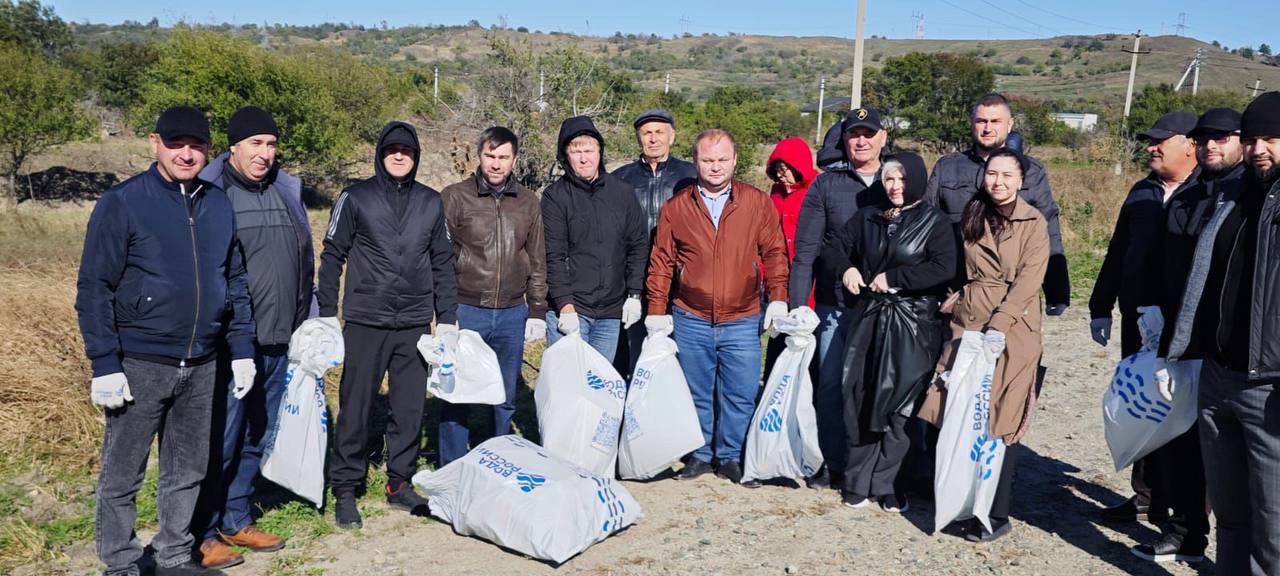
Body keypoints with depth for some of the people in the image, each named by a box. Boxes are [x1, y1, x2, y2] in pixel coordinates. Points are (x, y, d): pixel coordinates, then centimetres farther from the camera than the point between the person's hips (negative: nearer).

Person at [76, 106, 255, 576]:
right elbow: (94, 288, -8)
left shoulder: (220, 206, 7)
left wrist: (242, 351, 9)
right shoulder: (123, 203, -8)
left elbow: (236, 281, 13)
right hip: (140, 365, -4)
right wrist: (104, 365, -13)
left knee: (188, 470, 15)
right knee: (122, 474, 7)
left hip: (201, 366, 5)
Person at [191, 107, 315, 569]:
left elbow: (305, 262, 17)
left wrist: (306, 324, 16)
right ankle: (203, 535, 16)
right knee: (220, 442, 1)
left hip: (277, 344, 6)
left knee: (256, 439, 15)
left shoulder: (286, 191, 11)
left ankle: (236, 522, 30)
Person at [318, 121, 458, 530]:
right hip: (365, 322, -3)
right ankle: (345, 488, 14)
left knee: (410, 408, 7)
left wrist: (447, 319, 9)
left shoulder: (431, 202, 9)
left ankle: (401, 483, 21)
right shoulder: (356, 198, 1)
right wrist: (327, 313, -3)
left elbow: (443, 263, 12)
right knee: (355, 407, 1)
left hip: (415, 324, 3)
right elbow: (332, 255, 3)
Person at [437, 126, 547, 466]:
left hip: (512, 314, 3)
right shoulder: (455, 197, -2)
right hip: (466, 311, -3)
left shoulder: (528, 203, 9)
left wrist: (537, 313, 9)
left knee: (506, 398, 11)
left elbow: (537, 263, 13)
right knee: (458, 395, 2)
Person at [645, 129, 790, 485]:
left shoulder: (758, 203, 2)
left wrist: (778, 297, -7)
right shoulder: (675, 207, 3)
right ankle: (700, 455, 27)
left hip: (742, 321, 0)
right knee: (697, 395, 12)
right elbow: (661, 262, 4)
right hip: (690, 321, 1)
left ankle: (730, 457, 21)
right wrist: (657, 311, 1)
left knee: (741, 395, 4)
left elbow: (774, 253, 3)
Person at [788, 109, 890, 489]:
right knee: (831, 384, 3)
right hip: (835, 304, 0)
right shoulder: (826, 184, 4)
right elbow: (805, 250, 0)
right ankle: (832, 463, 16)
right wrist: (797, 305, -6)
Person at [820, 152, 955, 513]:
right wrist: (846, 269, -3)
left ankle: (884, 483, 7)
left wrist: (893, 278, -12)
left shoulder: (934, 221, 1)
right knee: (861, 400, 2)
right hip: (868, 318, 4)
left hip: (912, 323, -3)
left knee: (898, 405, -3)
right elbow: (835, 248, 17)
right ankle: (857, 481, 11)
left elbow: (944, 268, -12)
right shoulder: (868, 218, 13)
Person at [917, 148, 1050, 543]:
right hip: (968, 323, 4)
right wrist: (960, 302, 11)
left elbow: (1028, 281, -11)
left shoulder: (1033, 222, -3)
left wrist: (999, 325, -19)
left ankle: (997, 515, 7)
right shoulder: (972, 216, 12)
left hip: (1012, 329, -4)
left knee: (1001, 422, -2)